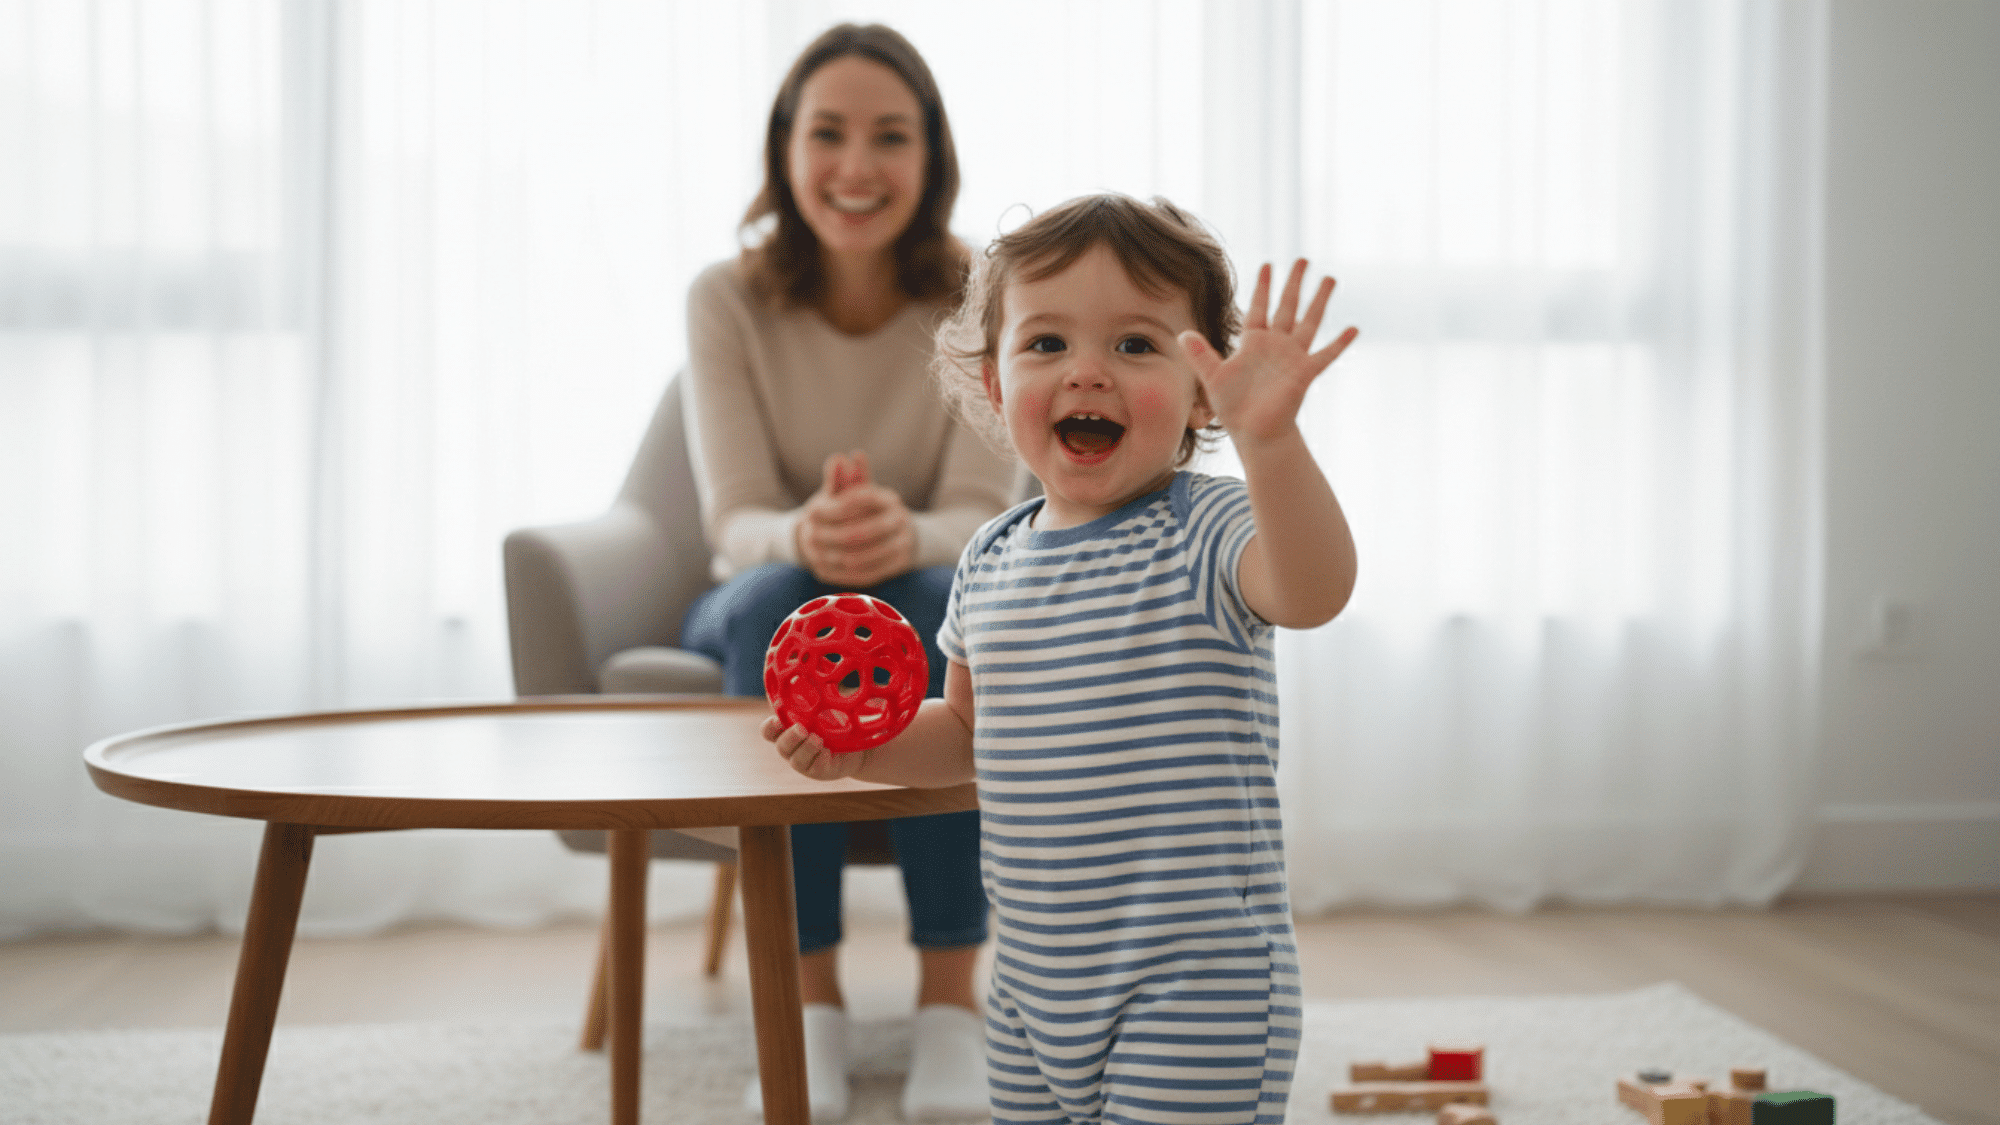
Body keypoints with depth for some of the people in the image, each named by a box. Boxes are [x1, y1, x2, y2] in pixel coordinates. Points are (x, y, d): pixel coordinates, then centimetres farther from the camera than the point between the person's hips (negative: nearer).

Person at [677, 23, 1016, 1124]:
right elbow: (735, 518, -18)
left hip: (938, 605, 0)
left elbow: (983, 516, -19)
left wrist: (906, 537, -44)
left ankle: (950, 998, -29)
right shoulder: (727, 299, -12)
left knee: (948, 598, -36)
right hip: (765, 621, 0)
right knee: (782, 596, -35)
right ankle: (808, 994, -30)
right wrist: (805, 535, -43)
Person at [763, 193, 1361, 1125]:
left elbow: (1311, 593, -35)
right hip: (1031, 977, 6)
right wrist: (867, 746, 2)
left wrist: (1268, 436, -51)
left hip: (1191, 984, -6)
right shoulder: (991, 557, 7)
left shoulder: (1205, 530, -13)